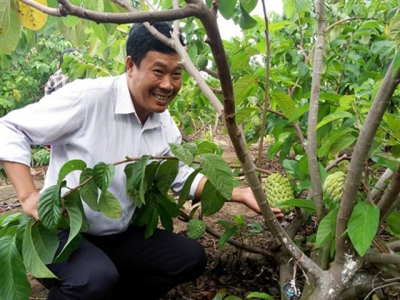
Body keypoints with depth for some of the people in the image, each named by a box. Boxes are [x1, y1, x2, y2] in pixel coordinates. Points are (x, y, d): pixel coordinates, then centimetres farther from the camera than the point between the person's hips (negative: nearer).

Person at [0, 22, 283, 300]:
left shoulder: (164, 124, 0)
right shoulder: (87, 98, -21)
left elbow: (183, 178, 10)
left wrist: (241, 194, -2)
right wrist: (29, 196, -24)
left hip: (118, 237, 7)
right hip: (62, 233, -6)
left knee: (191, 257, 0)